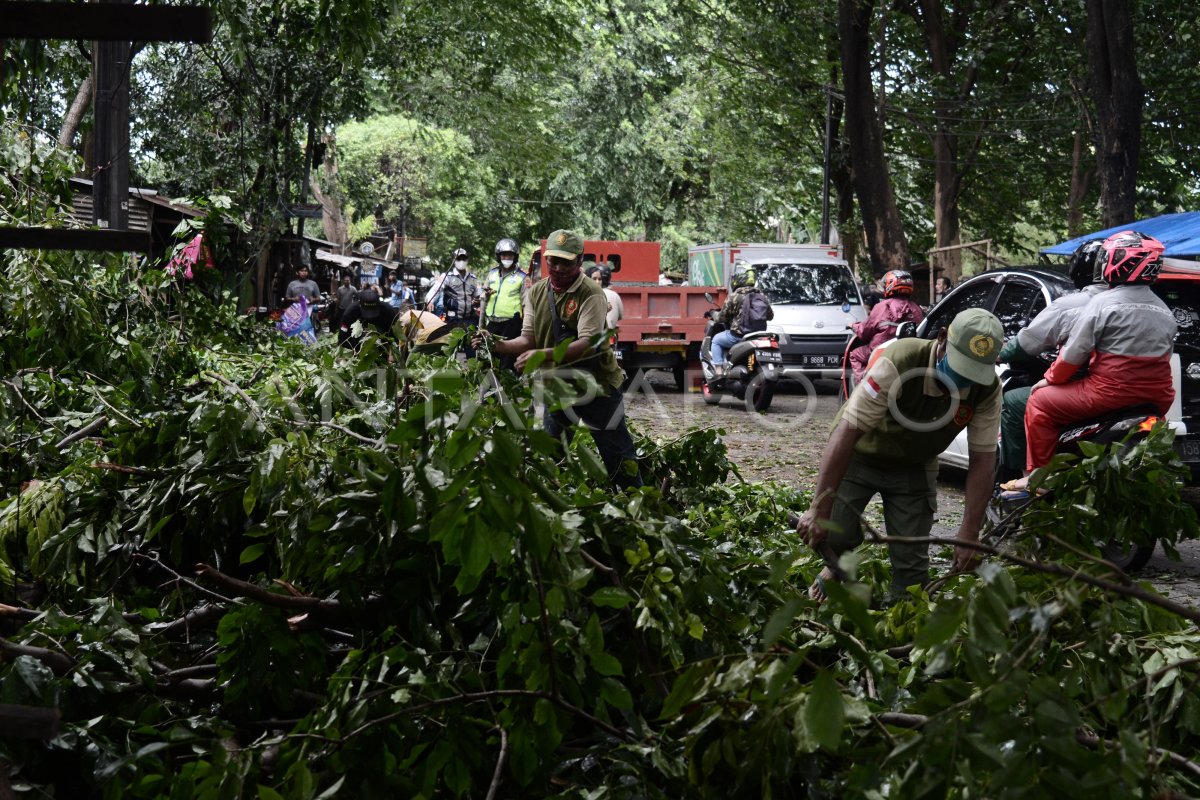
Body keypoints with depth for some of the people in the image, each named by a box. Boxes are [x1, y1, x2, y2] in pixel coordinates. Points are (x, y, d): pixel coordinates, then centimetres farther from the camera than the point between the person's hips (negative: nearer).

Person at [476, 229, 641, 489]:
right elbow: (528, 340, 0)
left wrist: (544, 355, -40)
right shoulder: (536, 293, 1)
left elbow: (587, 344, -27)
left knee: (617, 454, 2)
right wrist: (500, 346, -21)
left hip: (596, 383, -5)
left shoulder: (591, 294, -16)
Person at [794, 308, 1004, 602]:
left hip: (914, 466, 3)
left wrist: (969, 532, -21)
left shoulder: (987, 390, -23)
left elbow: (983, 460, -15)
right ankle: (835, 572, 22)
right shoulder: (898, 363, -37)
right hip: (859, 454, -3)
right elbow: (847, 432, -38)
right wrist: (819, 510, -40)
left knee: (912, 563, -5)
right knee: (836, 537, -13)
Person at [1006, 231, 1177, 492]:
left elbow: (1074, 352, -10)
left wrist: (1050, 379, 5)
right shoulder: (1165, 312, 11)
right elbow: (1163, 356, 17)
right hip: (1157, 399, 7)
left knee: (1040, 402, 7)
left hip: (1111, 393, -7)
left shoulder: (1103, 302, -9)